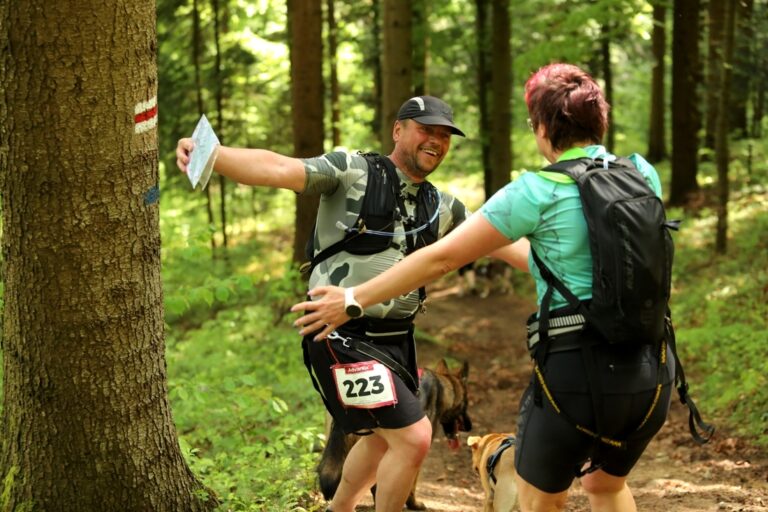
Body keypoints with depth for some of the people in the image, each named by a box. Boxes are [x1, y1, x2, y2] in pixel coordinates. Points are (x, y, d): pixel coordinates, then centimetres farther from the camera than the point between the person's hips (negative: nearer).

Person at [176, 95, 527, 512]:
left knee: (383, 438, 25)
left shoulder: (443, 208, 7)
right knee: (414, 437, -13)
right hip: (344, 340, -8)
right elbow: (278, 170, -25)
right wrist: (210, 154, -41)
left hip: (397, 340, 8)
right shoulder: (352, 173, -12)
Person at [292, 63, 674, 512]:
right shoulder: (642, 173, 5)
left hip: (578, 373, -5)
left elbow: (441, 258, -6)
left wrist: (354, 299, 3)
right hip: (650, 369, 5)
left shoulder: (537, 193, -9)